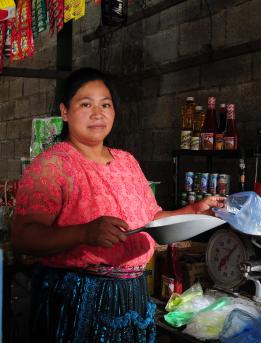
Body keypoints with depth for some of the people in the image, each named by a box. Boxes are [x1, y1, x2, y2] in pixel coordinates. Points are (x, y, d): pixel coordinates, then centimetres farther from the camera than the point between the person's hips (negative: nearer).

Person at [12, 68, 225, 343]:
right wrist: (86, 233, -33)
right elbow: (23, 237, -20)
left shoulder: (127, 161, 11)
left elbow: (151, 218, 19)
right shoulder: (52, 165, -11)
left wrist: (196, 211, 7)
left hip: (133, 295, 6)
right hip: (74, 298, -6)